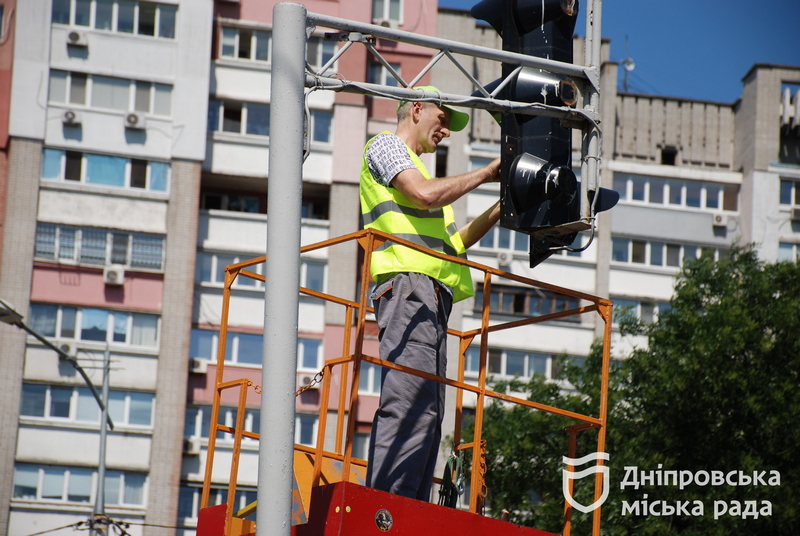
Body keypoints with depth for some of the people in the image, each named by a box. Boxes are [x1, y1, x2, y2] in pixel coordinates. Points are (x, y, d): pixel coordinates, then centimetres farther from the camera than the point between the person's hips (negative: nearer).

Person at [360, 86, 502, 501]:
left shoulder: (412, 165, 35)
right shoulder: (386, 146, 9)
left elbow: (451, 241, 33)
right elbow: (424, 194, -10)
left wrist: (499, 210, 24)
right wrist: (484, 174, 1)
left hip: (431, 295, 10)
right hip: (409, 283, -10)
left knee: (425, 412, 1)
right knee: (410, 403, -21)